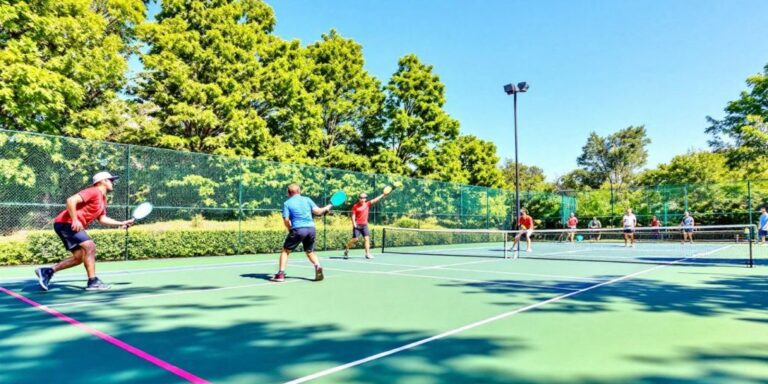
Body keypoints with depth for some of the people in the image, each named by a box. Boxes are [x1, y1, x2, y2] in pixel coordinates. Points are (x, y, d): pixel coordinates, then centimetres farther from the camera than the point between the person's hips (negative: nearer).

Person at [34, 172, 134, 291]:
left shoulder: (102, 198, 16)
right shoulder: (94, 192, -14)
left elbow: (102, 219, 19)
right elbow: (71, 200, -25)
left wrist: (122, 223, 10)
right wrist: (75, 220, -27)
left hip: (73, 225, 10)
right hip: (66, 222, -10)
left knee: (79, 257, 8)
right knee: (90, 246, -17)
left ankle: (47, 271, 15)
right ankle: (93, 281, -16)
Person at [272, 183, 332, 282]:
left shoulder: (287, 203, 4)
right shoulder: (307, 199, 9)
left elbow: (286, 220, -3)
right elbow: (317, 211, 0)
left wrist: (290, 230, 13)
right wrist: (326, 208, 18)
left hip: (297, 229, -3)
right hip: (311, 228, 3)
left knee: (286, 251, 12)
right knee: (310, 252, 21)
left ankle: (281, 274, 4)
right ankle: (318, 267, -3)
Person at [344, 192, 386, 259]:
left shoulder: (367, 204, 6)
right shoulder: (355, 206, -3)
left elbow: (375, 200, -2)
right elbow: (353, 215, -3)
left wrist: (382, 195, -11)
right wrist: (354, 223, -16)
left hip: (364, 225, 4)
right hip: (357, 225, -4)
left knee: (367, 238, -4)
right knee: (355, 239, -5)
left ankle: (367, 253, -1)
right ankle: (346, 249, 18)